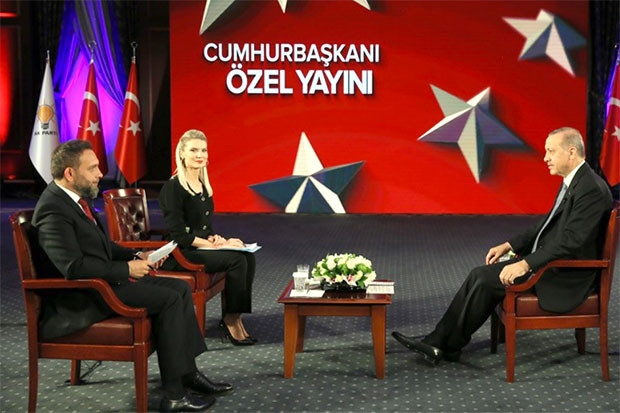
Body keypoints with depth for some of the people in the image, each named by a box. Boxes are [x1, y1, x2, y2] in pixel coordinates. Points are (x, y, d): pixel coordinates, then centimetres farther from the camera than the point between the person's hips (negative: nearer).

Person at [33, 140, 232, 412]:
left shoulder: (76, 198, 11)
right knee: (169, 299, -18)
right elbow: (73, 266, -27)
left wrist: (137, 256, 5)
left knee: (180, 288, 5)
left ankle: (188, 373, 8)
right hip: (80, 299, -10)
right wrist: (126, 269, -20)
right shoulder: (53, 209, -19)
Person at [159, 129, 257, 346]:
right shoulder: (173, 188, -11)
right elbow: (178, 235, -16)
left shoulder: (203, 185, 14)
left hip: (202, 247, 8)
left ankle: (235, 316, -15)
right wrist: (212, 244, -16)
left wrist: (215, 238, -1)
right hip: (180, 254, -8)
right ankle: (230, 320, -14)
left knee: (248, 256, -17)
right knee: (236, 259, -25)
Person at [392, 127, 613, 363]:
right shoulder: (573, 182, 13)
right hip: (551, 260, 9)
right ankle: (438, 342, -3)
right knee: (481, 276, -3)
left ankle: (447, 346, 1)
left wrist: (526, 264, -28)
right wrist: (510, 245, 11)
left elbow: (571, 242, -27)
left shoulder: (591, 189, -20)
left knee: (483, 278, -14)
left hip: (566, 276, -9)